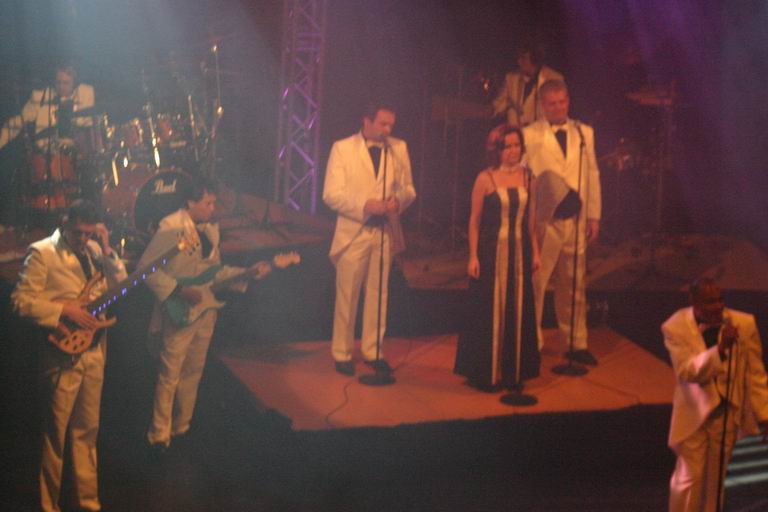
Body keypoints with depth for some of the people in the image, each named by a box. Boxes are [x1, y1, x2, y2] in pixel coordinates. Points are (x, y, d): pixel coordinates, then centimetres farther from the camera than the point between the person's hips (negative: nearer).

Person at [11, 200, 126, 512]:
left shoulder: (93, 250, 7)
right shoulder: (42, 252, -11)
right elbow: (21, 299, -16)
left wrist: (106, 251, -9)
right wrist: (64, 310, -22)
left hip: (94, 352, 6)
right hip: (62, 354, -6)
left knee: (86, 431, 16)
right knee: (55, 434, 3)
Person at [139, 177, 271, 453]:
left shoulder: (210, 229, 9)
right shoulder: (171, 227, -16)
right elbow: (146, 268, -19)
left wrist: (248, 273, 3)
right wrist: (179, 291, -23)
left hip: (204, 313, 8)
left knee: (192, 374, 16)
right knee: (169, 376, -3)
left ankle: (181, 429, 30)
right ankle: (159, 436, 7)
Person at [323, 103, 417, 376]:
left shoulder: (399, 148, 7)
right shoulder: (342, 148, -4)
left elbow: (408, 188, 10)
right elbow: (331, 194, -8)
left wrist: (399, 199, -14)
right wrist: (364, 205, -21)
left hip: (385, 231, 3)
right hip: (353, 231, -3)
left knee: (378, 294, 10)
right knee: (347, 296, 3)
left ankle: (373, 351, 20)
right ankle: (341, 353, 14)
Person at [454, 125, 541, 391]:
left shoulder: (528, 179, 6)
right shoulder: (486, 179, -6)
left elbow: (531, 220, 11)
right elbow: (474, 220, -4)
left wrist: (535, 252, 8)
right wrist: (473, 256, -9)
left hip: (519, 252, 4)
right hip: (491, 251, -4)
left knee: (517, 311, 8)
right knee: (489, 311, 2)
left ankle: (513, 370, 20)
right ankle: (485, 373, 12)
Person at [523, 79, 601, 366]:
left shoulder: (584, 133, 10)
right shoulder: (530, 135, -3)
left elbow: (592, 175, 11)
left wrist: (594, 216, 7)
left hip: (576, 221, 4)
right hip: (543, 220, -4)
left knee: (574, 285, 10)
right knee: (535, 284, -1)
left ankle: (576, 344, 18)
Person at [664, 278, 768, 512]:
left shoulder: (744, 325, -10)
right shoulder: (675, 328, -16)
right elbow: (687, 371, -26)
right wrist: (720, 348, -38)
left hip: (727, 411, 2)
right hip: (693, 413, -2)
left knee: (715, 479, 13)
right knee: (689, 477, 0)